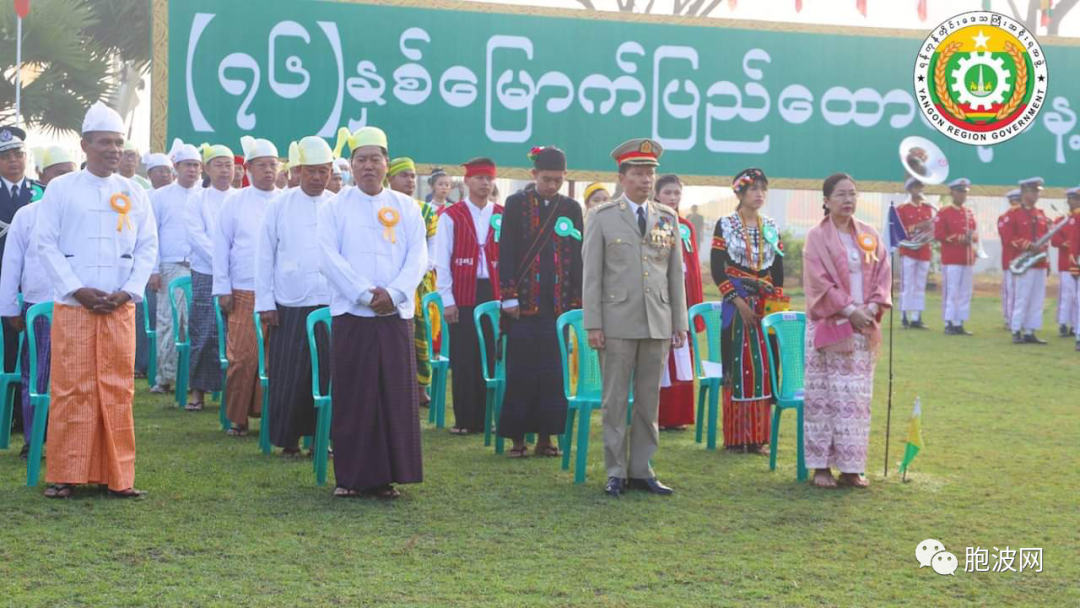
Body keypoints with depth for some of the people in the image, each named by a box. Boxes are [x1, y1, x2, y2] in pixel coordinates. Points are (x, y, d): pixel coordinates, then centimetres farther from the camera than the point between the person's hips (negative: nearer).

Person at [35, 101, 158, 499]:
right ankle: (64, 476, 5)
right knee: (70, 390, -2)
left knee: (118, 391, 2)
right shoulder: (61, 189, 2)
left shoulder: (134, 193, 10)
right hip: (72, 307, -2)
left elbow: (147, 246, 8)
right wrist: (77, 290, -11)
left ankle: (118, 476, 8)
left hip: (120, 307, 2)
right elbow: (46, 243, -2)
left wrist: (129, 291, -5)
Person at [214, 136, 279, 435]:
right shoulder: (234, 202, 5)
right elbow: (221, 246, 5)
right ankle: (238, 418, 8)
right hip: (243, 294, -1)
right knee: (242, 357, -3)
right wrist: (223, 289, 0)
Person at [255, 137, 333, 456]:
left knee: (327, 374, 2)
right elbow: (264, 256, 4)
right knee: (288, 377, 1)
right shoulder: (280, 205, 3)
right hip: (289, 306, -1)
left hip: (331, 305, 1)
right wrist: (265, 303, 0)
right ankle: (288, 439, 12)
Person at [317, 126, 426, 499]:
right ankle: (351, 476, 5)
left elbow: (418, 256, 3)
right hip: (351, 314, -1)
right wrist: (365, 294, -13)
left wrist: (394, 293, -12)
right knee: (352, 397, -2)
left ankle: (387, 475, 6)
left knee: (395, 395, 0)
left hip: (395, 314, 2)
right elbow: (330, 257, -4)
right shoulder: (335, 208, 5)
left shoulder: (406, 208, 11)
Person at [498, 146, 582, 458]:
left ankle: (546, 436, 11)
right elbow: (506, 253, -2)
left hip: (559, 304, 3)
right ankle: (517, 438, 7)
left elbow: (578, 258, 10)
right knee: (521, 371, 0)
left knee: (554, 372, 3)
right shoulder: (516, 204, 2)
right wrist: (509, 297, -7)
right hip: (524, 304, -2)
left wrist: (577, 301, 5)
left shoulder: (571, 208, 10)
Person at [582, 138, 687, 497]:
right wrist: (593, 324, -6)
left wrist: (680, 322, 8)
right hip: (617, 323, -3)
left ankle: (641, 470, 15)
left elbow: (676, 273, 12)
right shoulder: (602, 218, 2)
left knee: (649, 400, 7)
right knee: (615, 401, 1)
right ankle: (616, 472, 9)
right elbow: (591, 274, 0)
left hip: (658, 324, 3)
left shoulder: (667, 218, 11)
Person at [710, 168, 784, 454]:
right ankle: (736, 436, 1)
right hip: (736, 304, -4)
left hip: (766, 306, 4)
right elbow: (717, 269, -7)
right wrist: (738, 302, -15)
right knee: (738, 367, -4)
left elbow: (778, 271, 12)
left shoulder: (771, 228, 11)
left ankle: (758, 435, 7)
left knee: (763, 368, 2)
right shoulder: (725, 226, -2)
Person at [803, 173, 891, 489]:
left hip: (863, 329, 5)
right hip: (828, 326, -4)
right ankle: (821, 466, 4)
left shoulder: (869, 235, 11)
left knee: (857, 398, 4)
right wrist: (849, 310, -16)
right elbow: (819, 281, -11)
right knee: (824, 397, -2)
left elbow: (883, 274, 9)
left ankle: (851, 466, 9)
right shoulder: (818, 236, -4)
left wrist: (873, 306, -7)